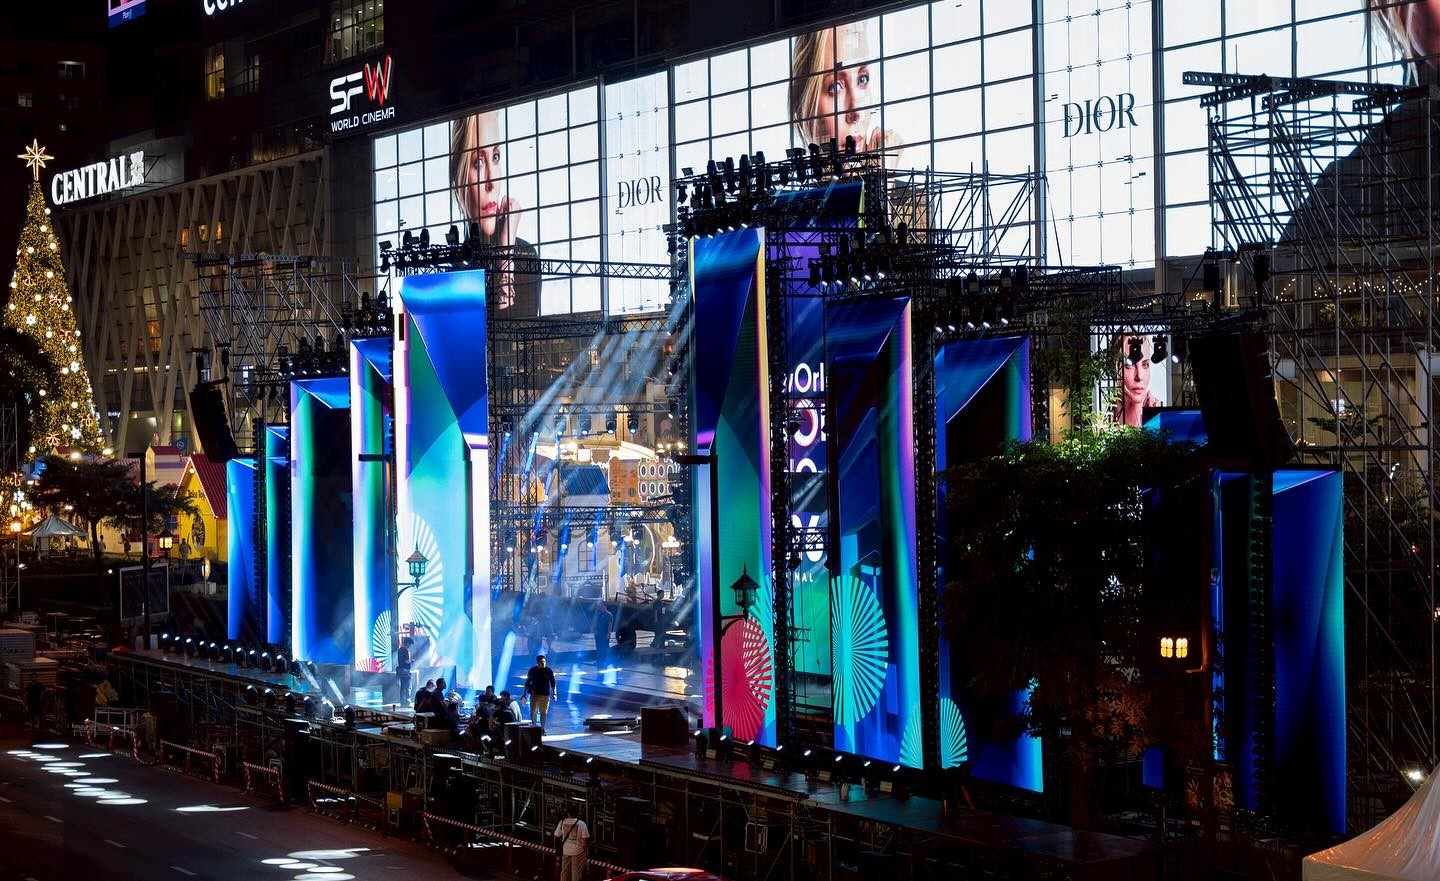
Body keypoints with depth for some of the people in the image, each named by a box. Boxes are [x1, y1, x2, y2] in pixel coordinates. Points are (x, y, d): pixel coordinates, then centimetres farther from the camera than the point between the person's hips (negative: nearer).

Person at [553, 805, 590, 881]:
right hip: (577, 852, -3)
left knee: (565, 871, 16)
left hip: (565, 850, 3)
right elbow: (585, 839, -15)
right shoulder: (581, 824, -17)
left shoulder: (562, 822, -7)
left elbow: (556, 835, 4)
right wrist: (587, 851, -2)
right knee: (576, 872, 6)